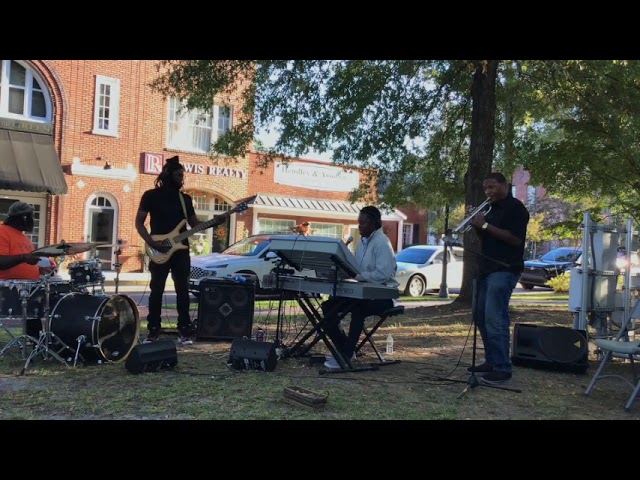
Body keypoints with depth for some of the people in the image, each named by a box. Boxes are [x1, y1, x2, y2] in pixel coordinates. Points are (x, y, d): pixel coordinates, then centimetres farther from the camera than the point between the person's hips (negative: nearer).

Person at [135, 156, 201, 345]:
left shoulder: (185, 198, 12)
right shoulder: (151, 195, 0)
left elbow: (195, 223, 14)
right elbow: (139, 222, 0)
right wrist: (151, 243, -14)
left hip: (181, 250, 3)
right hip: (159, 251, -3)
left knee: (183, 291, 3)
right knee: (156, 291, 2)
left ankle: (184, 331, 8)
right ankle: (153, 331, 11)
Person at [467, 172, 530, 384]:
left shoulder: (516, 208, -7)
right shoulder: (493, 210, 19)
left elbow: (516, 239, -18)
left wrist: (485, 225, -18)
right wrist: (477, 226, 2)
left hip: (504, 270, -9)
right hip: (486, 269, 10)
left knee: (495, 319, -14)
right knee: (482, 317, 10)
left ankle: (502, 368, -9)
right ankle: (491, 362, 18)